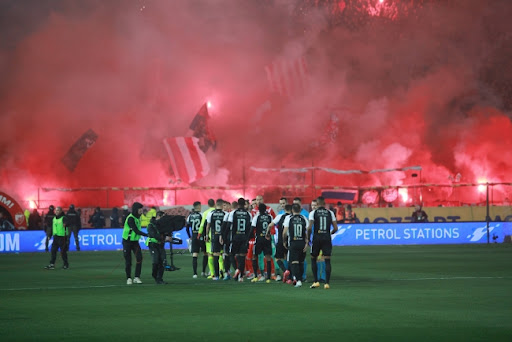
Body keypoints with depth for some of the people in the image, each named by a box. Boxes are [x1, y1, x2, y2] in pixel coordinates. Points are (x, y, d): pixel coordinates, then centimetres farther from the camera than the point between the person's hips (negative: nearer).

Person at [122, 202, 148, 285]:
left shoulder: (138, 217, 5)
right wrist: (147, 235, -35)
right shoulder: (130, 218, -21)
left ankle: (137, 278, -9)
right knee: (128, 261, 1)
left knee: (139, 258, -12)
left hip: (135, 241, 6)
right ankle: (129, 278, 14)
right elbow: (136, 231, -30)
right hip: (127, 242, -6)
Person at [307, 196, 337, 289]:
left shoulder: (313, 213, -2)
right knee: (327, 261, 3)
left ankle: (316, 282, 7)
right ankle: (327, 283, -3)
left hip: (317, 238, -1)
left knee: (313, 259, 13)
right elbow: (335, 228, 3)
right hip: (327, 239, 1)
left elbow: (309, 227, -10)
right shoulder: (330, 213, 5)